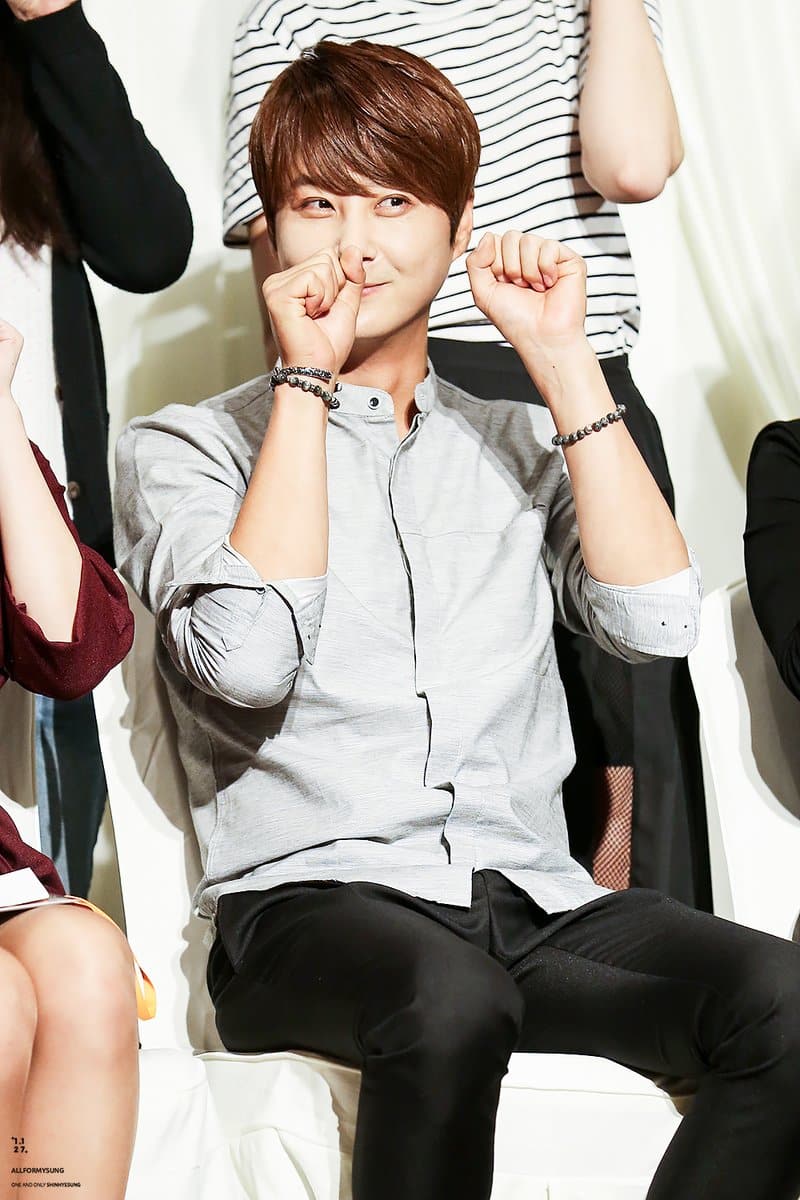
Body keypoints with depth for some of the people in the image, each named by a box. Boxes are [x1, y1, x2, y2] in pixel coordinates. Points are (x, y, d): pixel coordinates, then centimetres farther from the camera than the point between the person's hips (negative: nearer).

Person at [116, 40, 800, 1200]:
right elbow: (248, 661, -12)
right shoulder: (184, 447, 9)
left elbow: (655, 619, 2)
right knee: (451, 1001, -37)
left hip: (531, 900, 4)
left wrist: (562, 358, 3)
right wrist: (307, 379, -5)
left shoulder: (521, 443, 21)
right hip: (308, 900, -3)